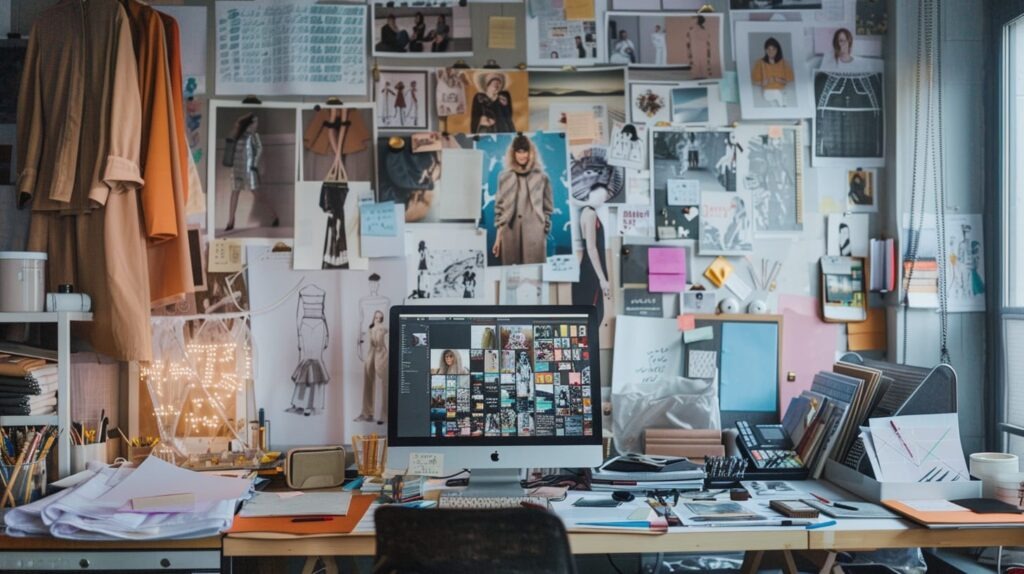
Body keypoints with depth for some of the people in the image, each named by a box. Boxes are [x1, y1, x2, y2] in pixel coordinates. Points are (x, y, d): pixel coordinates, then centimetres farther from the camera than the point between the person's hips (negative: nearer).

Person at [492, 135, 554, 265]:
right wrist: (498, 236, 5)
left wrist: (544, 230, 4)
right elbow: (499, 207, 9)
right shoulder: (505, 177, 9)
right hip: (510, 233, 1)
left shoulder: (541, 177, 5)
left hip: (534, 233, -1)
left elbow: (548, 207, 9)